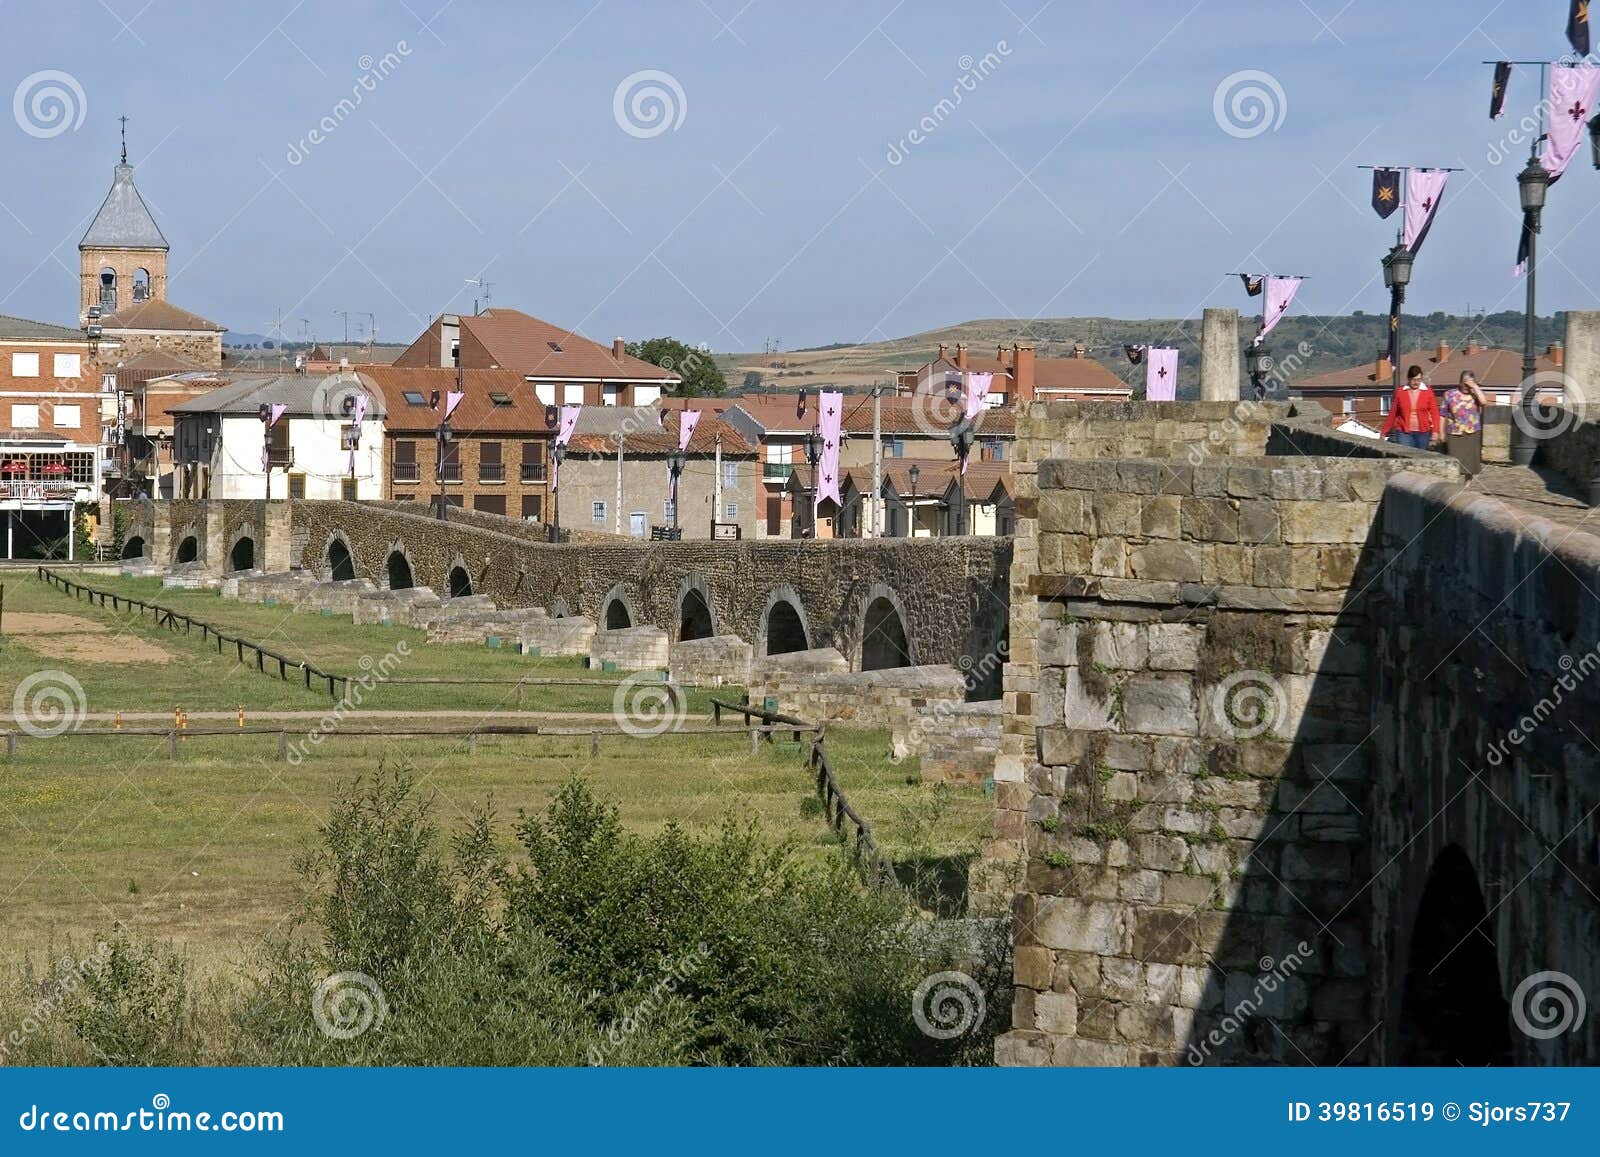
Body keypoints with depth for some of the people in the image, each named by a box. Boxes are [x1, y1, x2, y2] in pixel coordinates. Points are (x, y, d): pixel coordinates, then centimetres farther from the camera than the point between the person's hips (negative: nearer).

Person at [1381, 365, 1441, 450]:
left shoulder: (1428, 392, 3)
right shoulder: (1400, 392, 3)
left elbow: (1434, 412, 0)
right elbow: (1392, 413, 6)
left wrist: (1435, 431, -11)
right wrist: (1385, 432, 6)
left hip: (1423, 433, 1)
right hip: (1404, 433, -1)